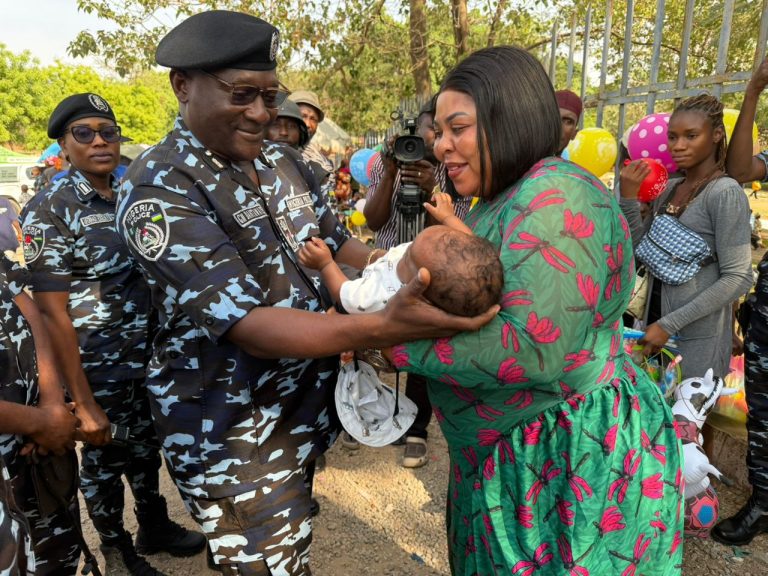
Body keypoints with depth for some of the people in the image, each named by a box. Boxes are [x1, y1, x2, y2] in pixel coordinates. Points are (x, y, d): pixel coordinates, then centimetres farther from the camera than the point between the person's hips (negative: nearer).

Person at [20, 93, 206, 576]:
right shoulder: (49, 213, -14)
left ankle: (155, 527, 45)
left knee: (146, 447, 22)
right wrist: (83, 403, -17)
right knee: (104, 460, 15)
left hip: (149, 358, 5)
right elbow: (53, 314, -16)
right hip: (99, 367, -5)